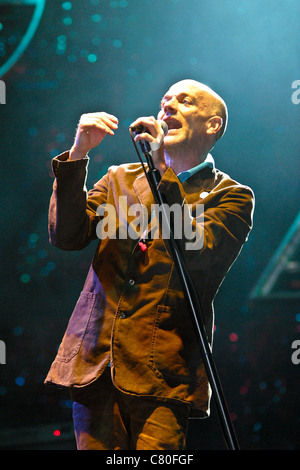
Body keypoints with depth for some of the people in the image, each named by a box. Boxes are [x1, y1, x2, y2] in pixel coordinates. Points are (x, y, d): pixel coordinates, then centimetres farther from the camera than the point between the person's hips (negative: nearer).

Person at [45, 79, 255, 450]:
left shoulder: (231, 197, 7)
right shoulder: (120, 179, 18)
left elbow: (197, 254, -12)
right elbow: (66, 236, 5)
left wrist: (161, 171, -14)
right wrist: (77, 154, -5)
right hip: (95, 365, 3)